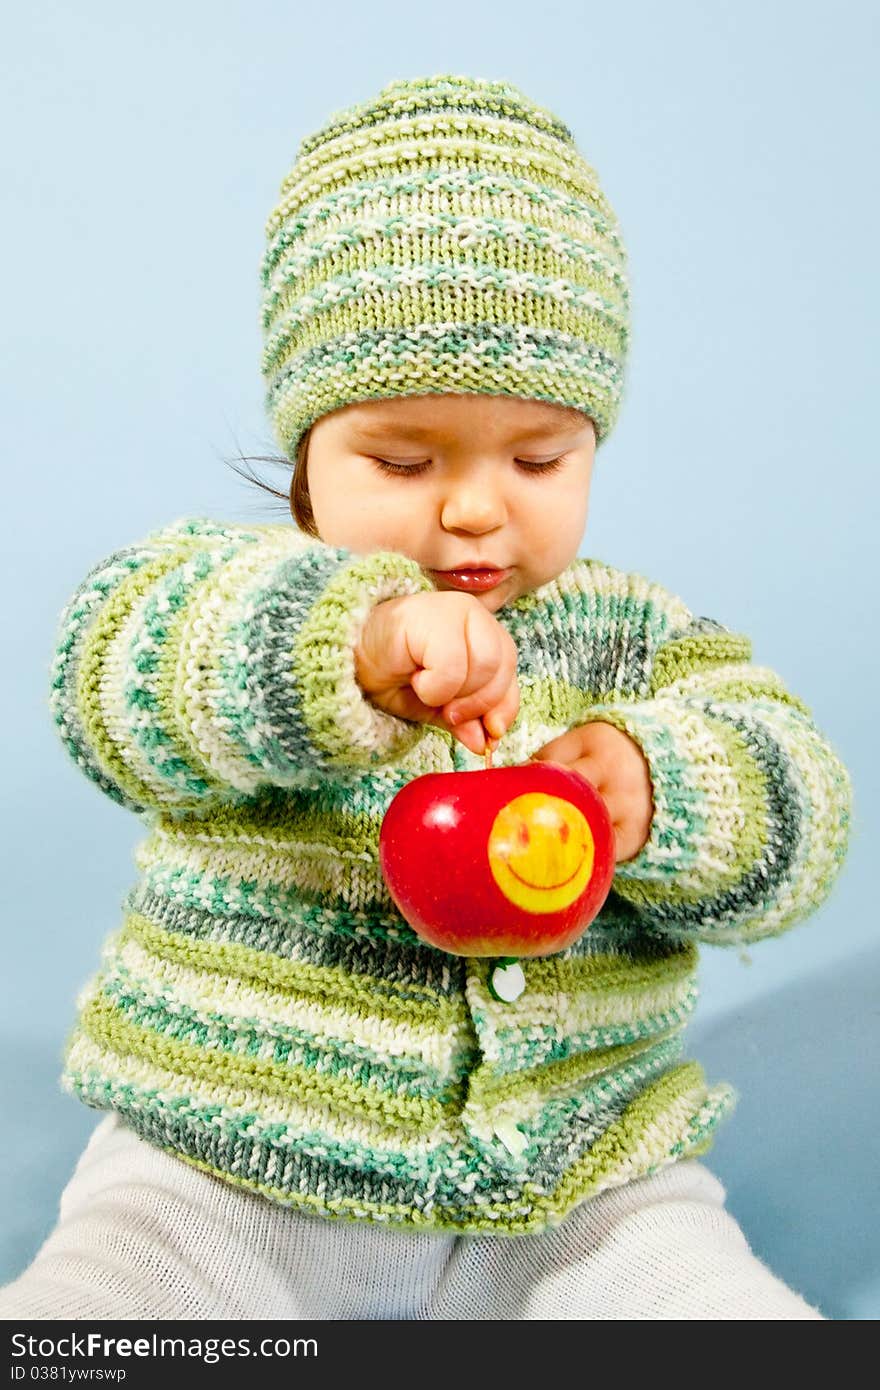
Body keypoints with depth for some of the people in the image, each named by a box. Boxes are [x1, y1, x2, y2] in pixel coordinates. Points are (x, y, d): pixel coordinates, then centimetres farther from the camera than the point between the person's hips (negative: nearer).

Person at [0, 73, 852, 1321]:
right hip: (230, 1168, -1)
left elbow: (795, 809, -2)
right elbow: (117, 662, -23)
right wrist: (344, 649, -42)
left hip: (573, 1179, 2)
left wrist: (661, 791, -24)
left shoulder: (638, 635, 6)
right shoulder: (232, 592, -2)